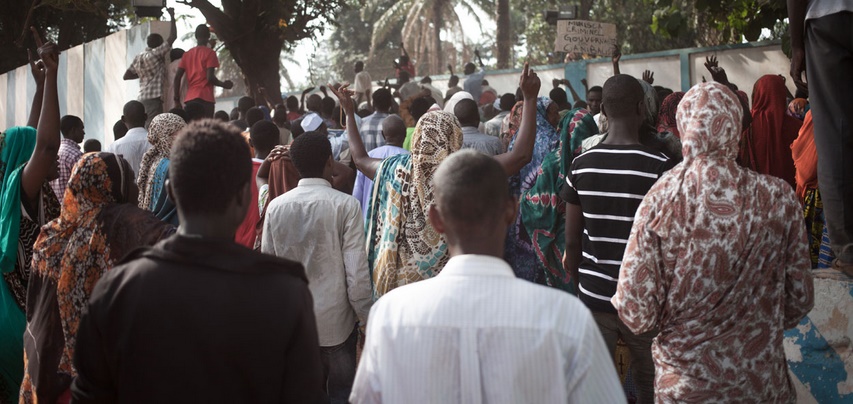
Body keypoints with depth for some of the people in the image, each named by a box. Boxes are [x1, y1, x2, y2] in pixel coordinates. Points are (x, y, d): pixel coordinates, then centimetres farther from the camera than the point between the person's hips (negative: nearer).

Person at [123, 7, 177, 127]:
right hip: (153, 98, -9)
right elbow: (172, 37, -10)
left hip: (142, 98, 9)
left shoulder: (138, 57, 16)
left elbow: (126, 76, 18)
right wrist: (172, 16, -2)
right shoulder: (155, 54, -6)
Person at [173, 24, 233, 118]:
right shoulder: (209, 53, -2)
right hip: (205, 98, -5)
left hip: (190, 99, 5)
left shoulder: (187, 54, 14)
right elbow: (210, 77, -11)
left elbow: (177, 77, 8)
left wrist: (177, 100, 12)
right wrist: (224, 85, 6)